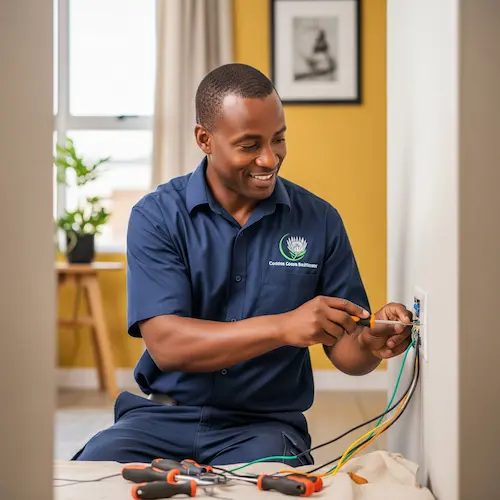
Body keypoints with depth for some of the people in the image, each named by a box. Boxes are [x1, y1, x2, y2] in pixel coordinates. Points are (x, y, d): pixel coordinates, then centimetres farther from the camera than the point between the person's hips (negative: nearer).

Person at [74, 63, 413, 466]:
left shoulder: (319, 220, 2)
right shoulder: (156, 216, -4)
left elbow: (344, 349, 5)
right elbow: (166, 345, -16)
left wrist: (371, 343, -20)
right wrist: (283, 327, -27)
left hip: (264, 425, 0)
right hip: (163, 417, 0)